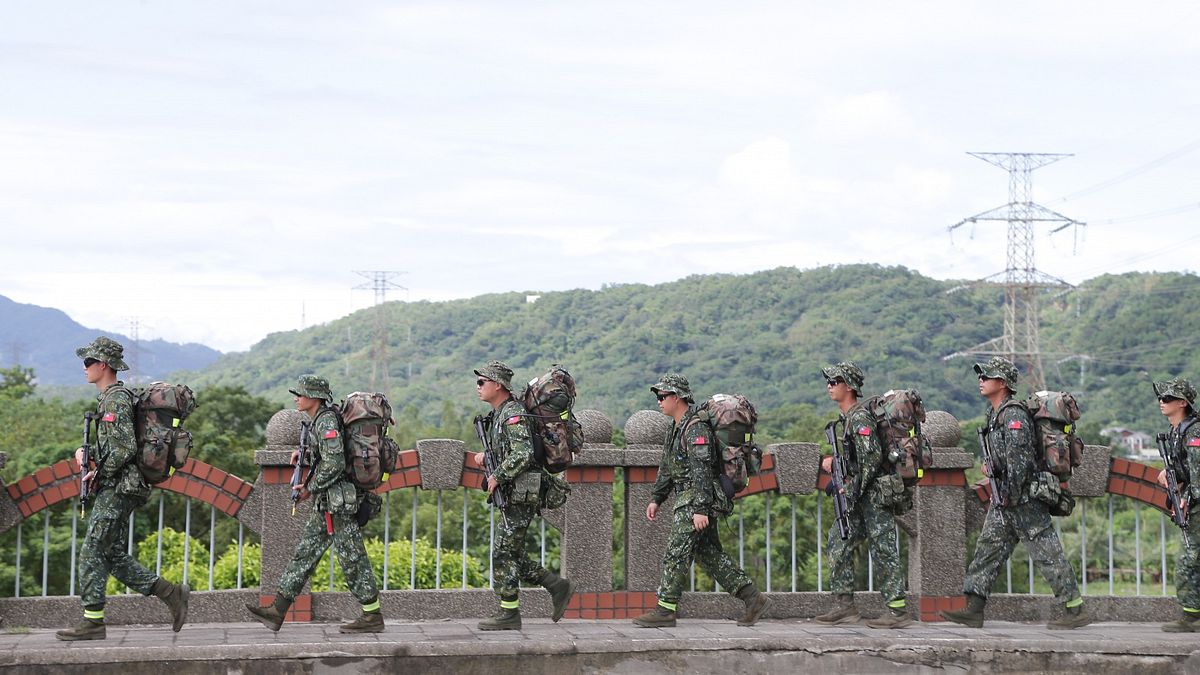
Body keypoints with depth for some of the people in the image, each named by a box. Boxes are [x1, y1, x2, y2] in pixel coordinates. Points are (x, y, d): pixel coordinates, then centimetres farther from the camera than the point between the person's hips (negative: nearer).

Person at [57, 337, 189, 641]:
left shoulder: (116, 400, -14)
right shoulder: (109, 398, 17)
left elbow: (125, 448, -23)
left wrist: (98, 473, -13)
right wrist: (84, 453, 7)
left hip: (116, 490, -10)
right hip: (116, 490, 10)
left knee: (92, 553, -7)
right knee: (114, 555, 11)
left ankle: (93, 621, -3)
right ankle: (171, 593, 10)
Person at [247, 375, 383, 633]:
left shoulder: (326, 422, -16)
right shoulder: (319, 421, 14)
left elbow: (334, 464, -23)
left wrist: (310, 488, -13)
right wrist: (302, 453, 15)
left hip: (338, 501, -10)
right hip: (325, 504, 10)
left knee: (351, 556, -4)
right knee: (305, 552, 9)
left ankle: (373, 616, 2)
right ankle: (277, 611, 12)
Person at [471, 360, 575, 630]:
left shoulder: (513, 414, -15)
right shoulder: (498, 414, 16)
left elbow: (523, 453, -27)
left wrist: (497, 476, -19)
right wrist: (485, 456, 9)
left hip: (521, 494, -10)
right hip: (513, 495, 10)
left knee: (504, 553, -6)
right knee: (512, 554, 12)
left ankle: (509, 615, -1)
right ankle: (558, 586, 16)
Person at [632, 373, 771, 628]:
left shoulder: (696, 429, -16)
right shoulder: (677, 427, 16)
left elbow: (702, 471, -23)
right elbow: (667, 468, 25)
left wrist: (700, 509, -27)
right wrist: (656, 499, 23)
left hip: (697, 502, -10)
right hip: (686, 501, 10)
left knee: (675, 555, -8)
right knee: (709, 555, 11)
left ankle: (665, 611, -4)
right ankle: (753, 599, 13)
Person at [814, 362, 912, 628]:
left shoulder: (860, 418, -16)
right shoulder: (847, 418, 15)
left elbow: (872, 457, -23)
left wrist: (853, 492, -18)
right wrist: (833, 461, 9)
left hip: (876, 495, -10)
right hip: (862, 499, 10)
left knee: (883, 551, -7)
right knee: (839, 544, 10)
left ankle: (899, 611, -3)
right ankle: (845, 606, 13)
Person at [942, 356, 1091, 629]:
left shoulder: (1014, 415, -17)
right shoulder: (995, 413, 15)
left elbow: (1020, 459, -23)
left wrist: (1010, 495, -19)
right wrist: (993, 468, 13)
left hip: (1025, 496, -10)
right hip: (1008, 497, 10)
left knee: (1047, 553, -6)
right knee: (988, 547, 7)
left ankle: (1077, 611, 0)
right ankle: (973, 609, 8)